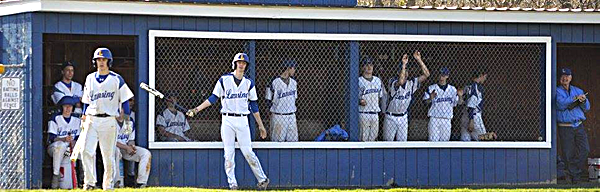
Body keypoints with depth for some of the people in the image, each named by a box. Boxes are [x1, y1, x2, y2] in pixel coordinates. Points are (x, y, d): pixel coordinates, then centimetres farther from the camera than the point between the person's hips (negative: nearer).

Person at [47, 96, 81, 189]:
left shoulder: (77, 120, 11)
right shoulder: (55, 119, -3)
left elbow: (78, 138, 8)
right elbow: (52, 138, -11)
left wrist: (73, 142, -16)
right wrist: (64, 139, -29)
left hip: (71, 147, 4)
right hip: (54, 147, -4)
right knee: (61, 145, -40)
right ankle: (55, 175, -37)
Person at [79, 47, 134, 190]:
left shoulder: (116, 79, 3)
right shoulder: (90, 78, 13)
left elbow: (124, 100, 3)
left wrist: (127, 120, -4)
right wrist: (83, 119, 12)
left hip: (109, 121, -3)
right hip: (91, 120, 3)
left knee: (108, 154, 1)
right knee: (86, 151, -13)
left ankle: (108, 184, 11)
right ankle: (89, 182, -9)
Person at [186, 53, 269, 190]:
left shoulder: (249, 83, 7)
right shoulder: (224, 80, 3)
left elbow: (254, 106, 11)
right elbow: (213, 98, 6)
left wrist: (260, 125, 10)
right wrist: (197, 109, -2)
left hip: (242, 121, 0)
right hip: (227, 120, 0)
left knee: (248, 153, -5)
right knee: (229, 154, -2)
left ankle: (262, 179, 6)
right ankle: (232, 183, 1)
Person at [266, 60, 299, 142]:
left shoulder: (294, 82, 12)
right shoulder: (274, 82, -9)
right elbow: (268, 100, -4)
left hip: (291, 116, 6)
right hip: (278, 116, -6)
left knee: (293, 140, 4)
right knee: (278, 141, -4)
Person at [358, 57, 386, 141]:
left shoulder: (378, 80, 12)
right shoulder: (359, 81, -5)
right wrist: (360, 102, -23)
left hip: (375, 113, 5)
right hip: (363, 114, -5)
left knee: (373, 137, 7)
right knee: (364, 138, -5)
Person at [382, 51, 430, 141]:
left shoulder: (411, 84, -3)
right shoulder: (393, 82, -15)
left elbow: (426, 74, -9)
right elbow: (400, 82, -40)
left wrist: (419, 60, -19)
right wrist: (403, 64, -40)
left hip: (403, 118, 4)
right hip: (391, 117, -4)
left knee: (402, 141, 5)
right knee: (388, 141, 2)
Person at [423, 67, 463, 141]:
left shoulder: (452, 89, 10)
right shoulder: (432, 88, 2)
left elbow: (458, 102, 10)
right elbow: (425, 101, -1)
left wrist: (460, 96, -11)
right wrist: (430, 98, -22)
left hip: (447, 119, 2)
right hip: (434, 118, -2)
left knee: (445, 139, 4)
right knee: (433, 139, -8)